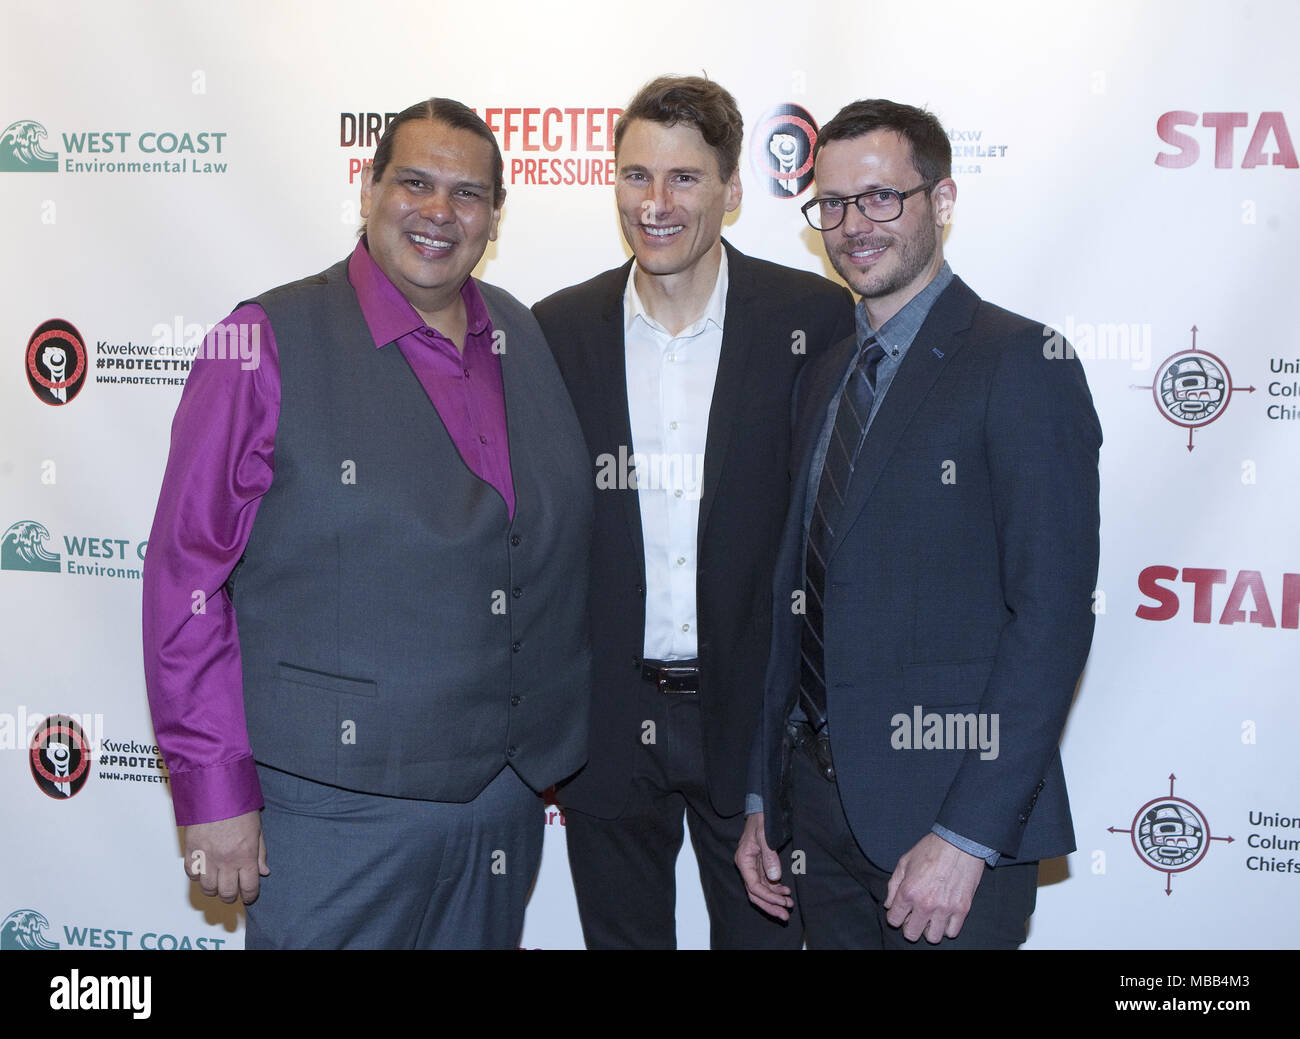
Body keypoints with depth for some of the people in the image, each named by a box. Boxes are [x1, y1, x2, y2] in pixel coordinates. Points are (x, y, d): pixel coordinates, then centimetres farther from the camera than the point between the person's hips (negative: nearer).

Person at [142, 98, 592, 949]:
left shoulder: (530, 339, 8)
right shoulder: (270, 343, -8)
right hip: (336, 807, -5)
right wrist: (215, 790, -11)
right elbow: (187, 575, -9)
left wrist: (561, 750, 9)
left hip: (510, 797, 5)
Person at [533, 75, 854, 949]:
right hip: (605, 718, 2)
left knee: (762, 932, 14)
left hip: (756, 713, -1)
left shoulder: (815, 318, -7)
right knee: (620, 933, 18)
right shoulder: (559, 329, 0)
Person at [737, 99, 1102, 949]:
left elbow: (1052, 613, -16)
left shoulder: (1020, 363, -10)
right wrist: (765, 798, 12)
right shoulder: (824, 376, 12)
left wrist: (968, 836, -19)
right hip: (818, 799, 7)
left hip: (948, 815, -6)